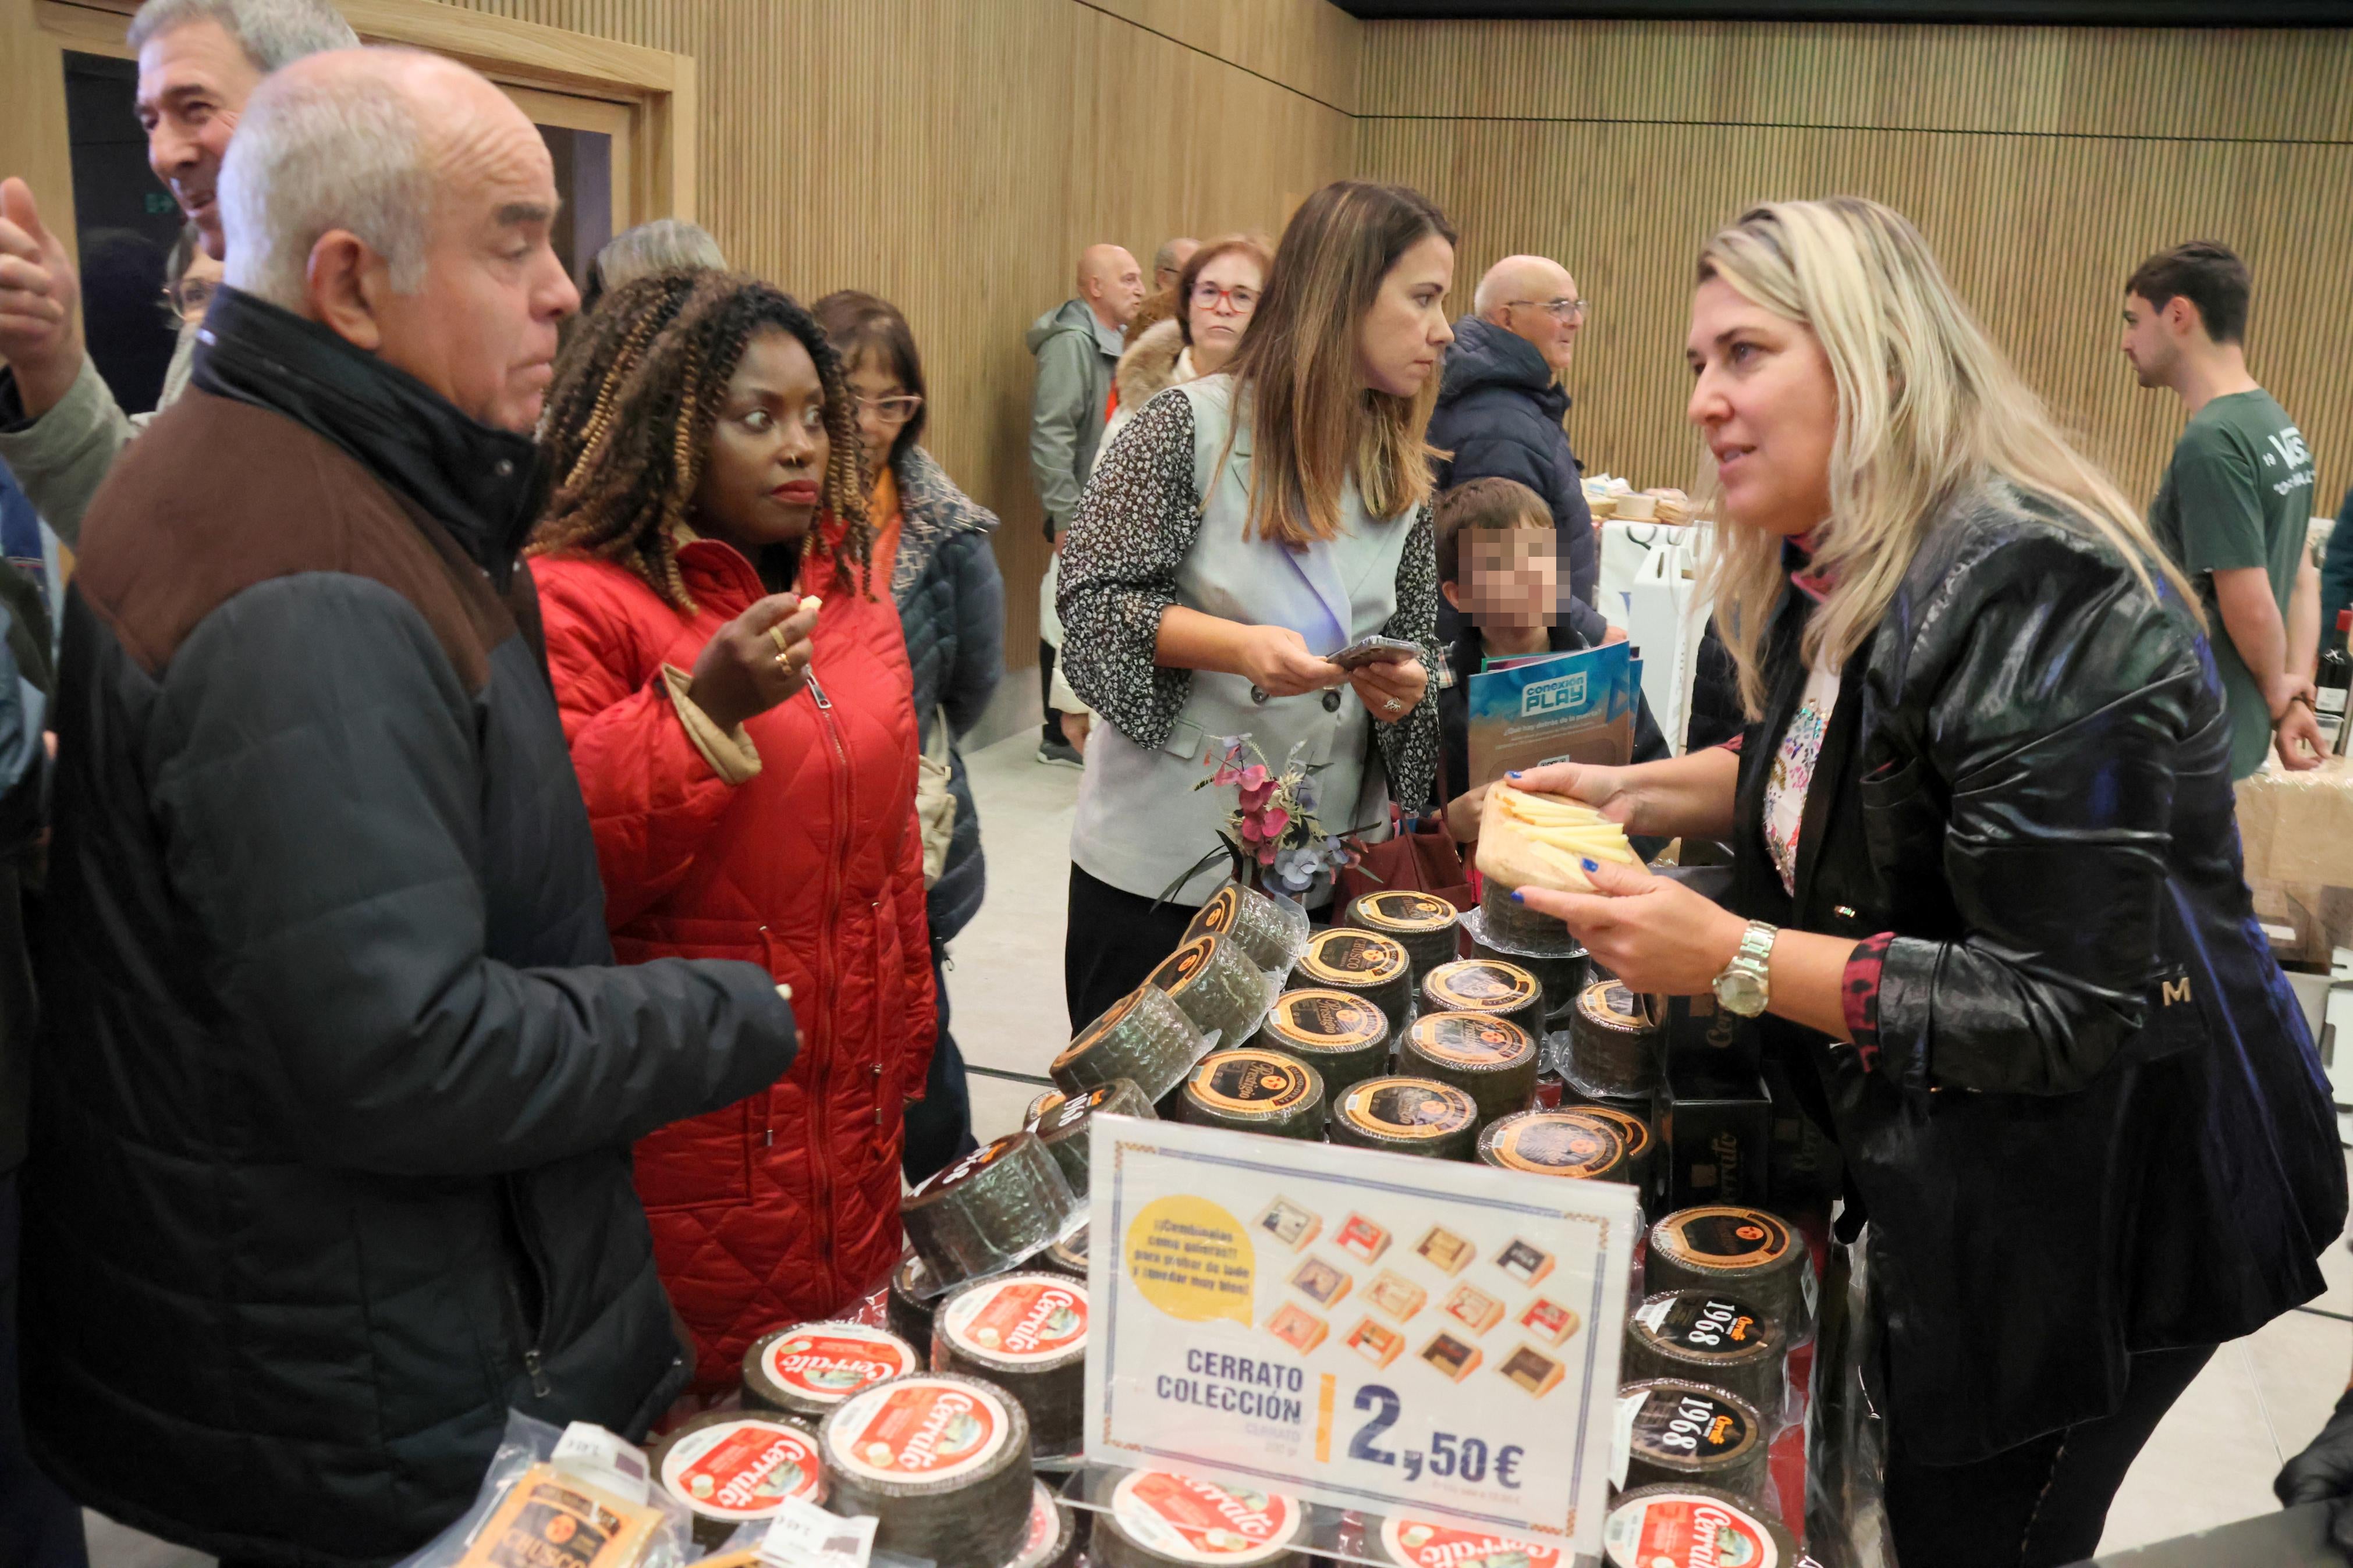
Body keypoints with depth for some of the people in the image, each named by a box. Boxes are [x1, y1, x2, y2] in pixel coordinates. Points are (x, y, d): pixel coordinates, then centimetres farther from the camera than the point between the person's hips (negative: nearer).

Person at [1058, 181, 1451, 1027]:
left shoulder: (1402, 473, 6)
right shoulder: (1196, 423, -10)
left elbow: (1415, 638, 12)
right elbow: (1092, 599, -12)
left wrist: (1406, 686, -12)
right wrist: (1242, 647, -27)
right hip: (1159, 861, -4)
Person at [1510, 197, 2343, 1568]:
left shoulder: (2037, 606, -29)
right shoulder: (1841, 570, 0)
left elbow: (2067, 1011, -30)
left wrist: (1729, 960, -32)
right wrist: (1643, 791, 4)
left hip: (2106, 1201, -8)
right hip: (1945, 1174, 8)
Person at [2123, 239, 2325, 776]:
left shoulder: (2211, 442, -20)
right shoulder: (2279, 424, 9)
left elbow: (2250, 606, -21)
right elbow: (2302, 581, 14)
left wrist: (2277, 692, -4)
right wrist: (2296, 696, 9)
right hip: (2236, 734, 9)